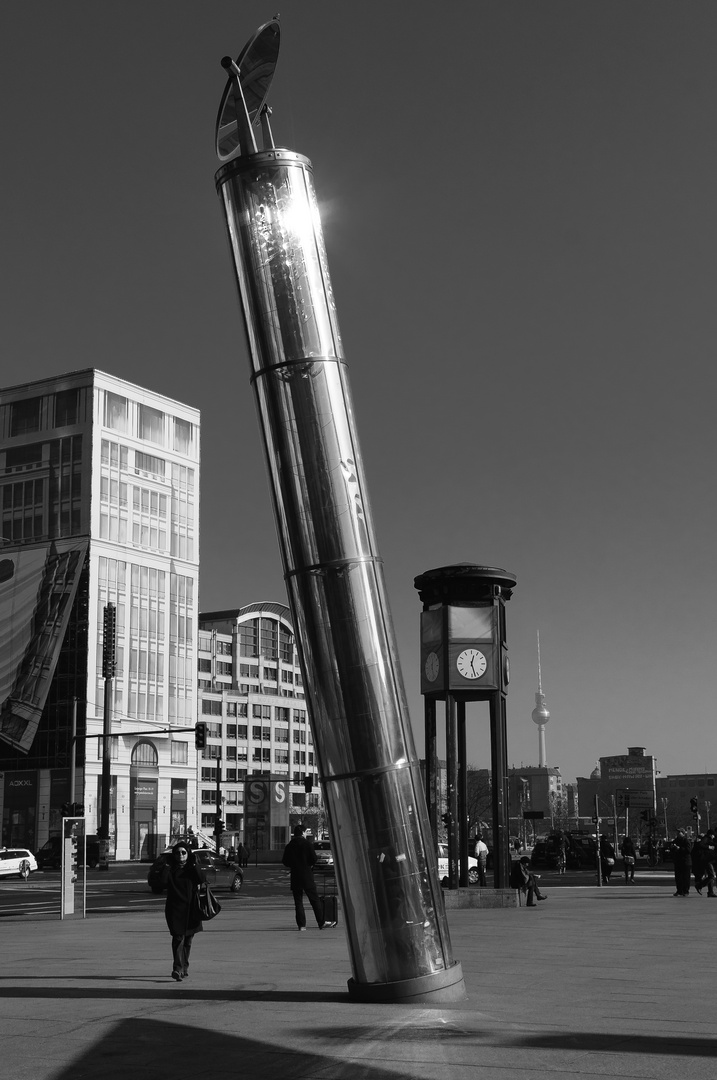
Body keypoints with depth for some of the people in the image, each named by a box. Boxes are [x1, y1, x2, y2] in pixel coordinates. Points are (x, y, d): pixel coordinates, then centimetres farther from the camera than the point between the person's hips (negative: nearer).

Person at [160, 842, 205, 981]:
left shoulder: (192, 868, 7)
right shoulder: (171, 869, 3)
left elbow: (201, 880, -11)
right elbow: (163, 882, -14)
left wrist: (193, 863, -12)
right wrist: (167, 865, -12)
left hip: (191, 909, 3)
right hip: (175, 908, -3)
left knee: (188, 940, 10)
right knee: (178, 938, -16)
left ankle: (184, 968, 24)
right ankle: (177, 969, -25)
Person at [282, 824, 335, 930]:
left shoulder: (289, 846, 4)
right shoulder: (307, 843, -5)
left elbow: (285, 861, 4)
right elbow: (314, 858, -10)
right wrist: (309, 865, 9)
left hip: (295, 876, 3)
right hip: (307, 875, -3)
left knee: (298, 901, 7)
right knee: (315, 899, 2)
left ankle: (301, 925, 2)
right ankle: (321, 923, 3)